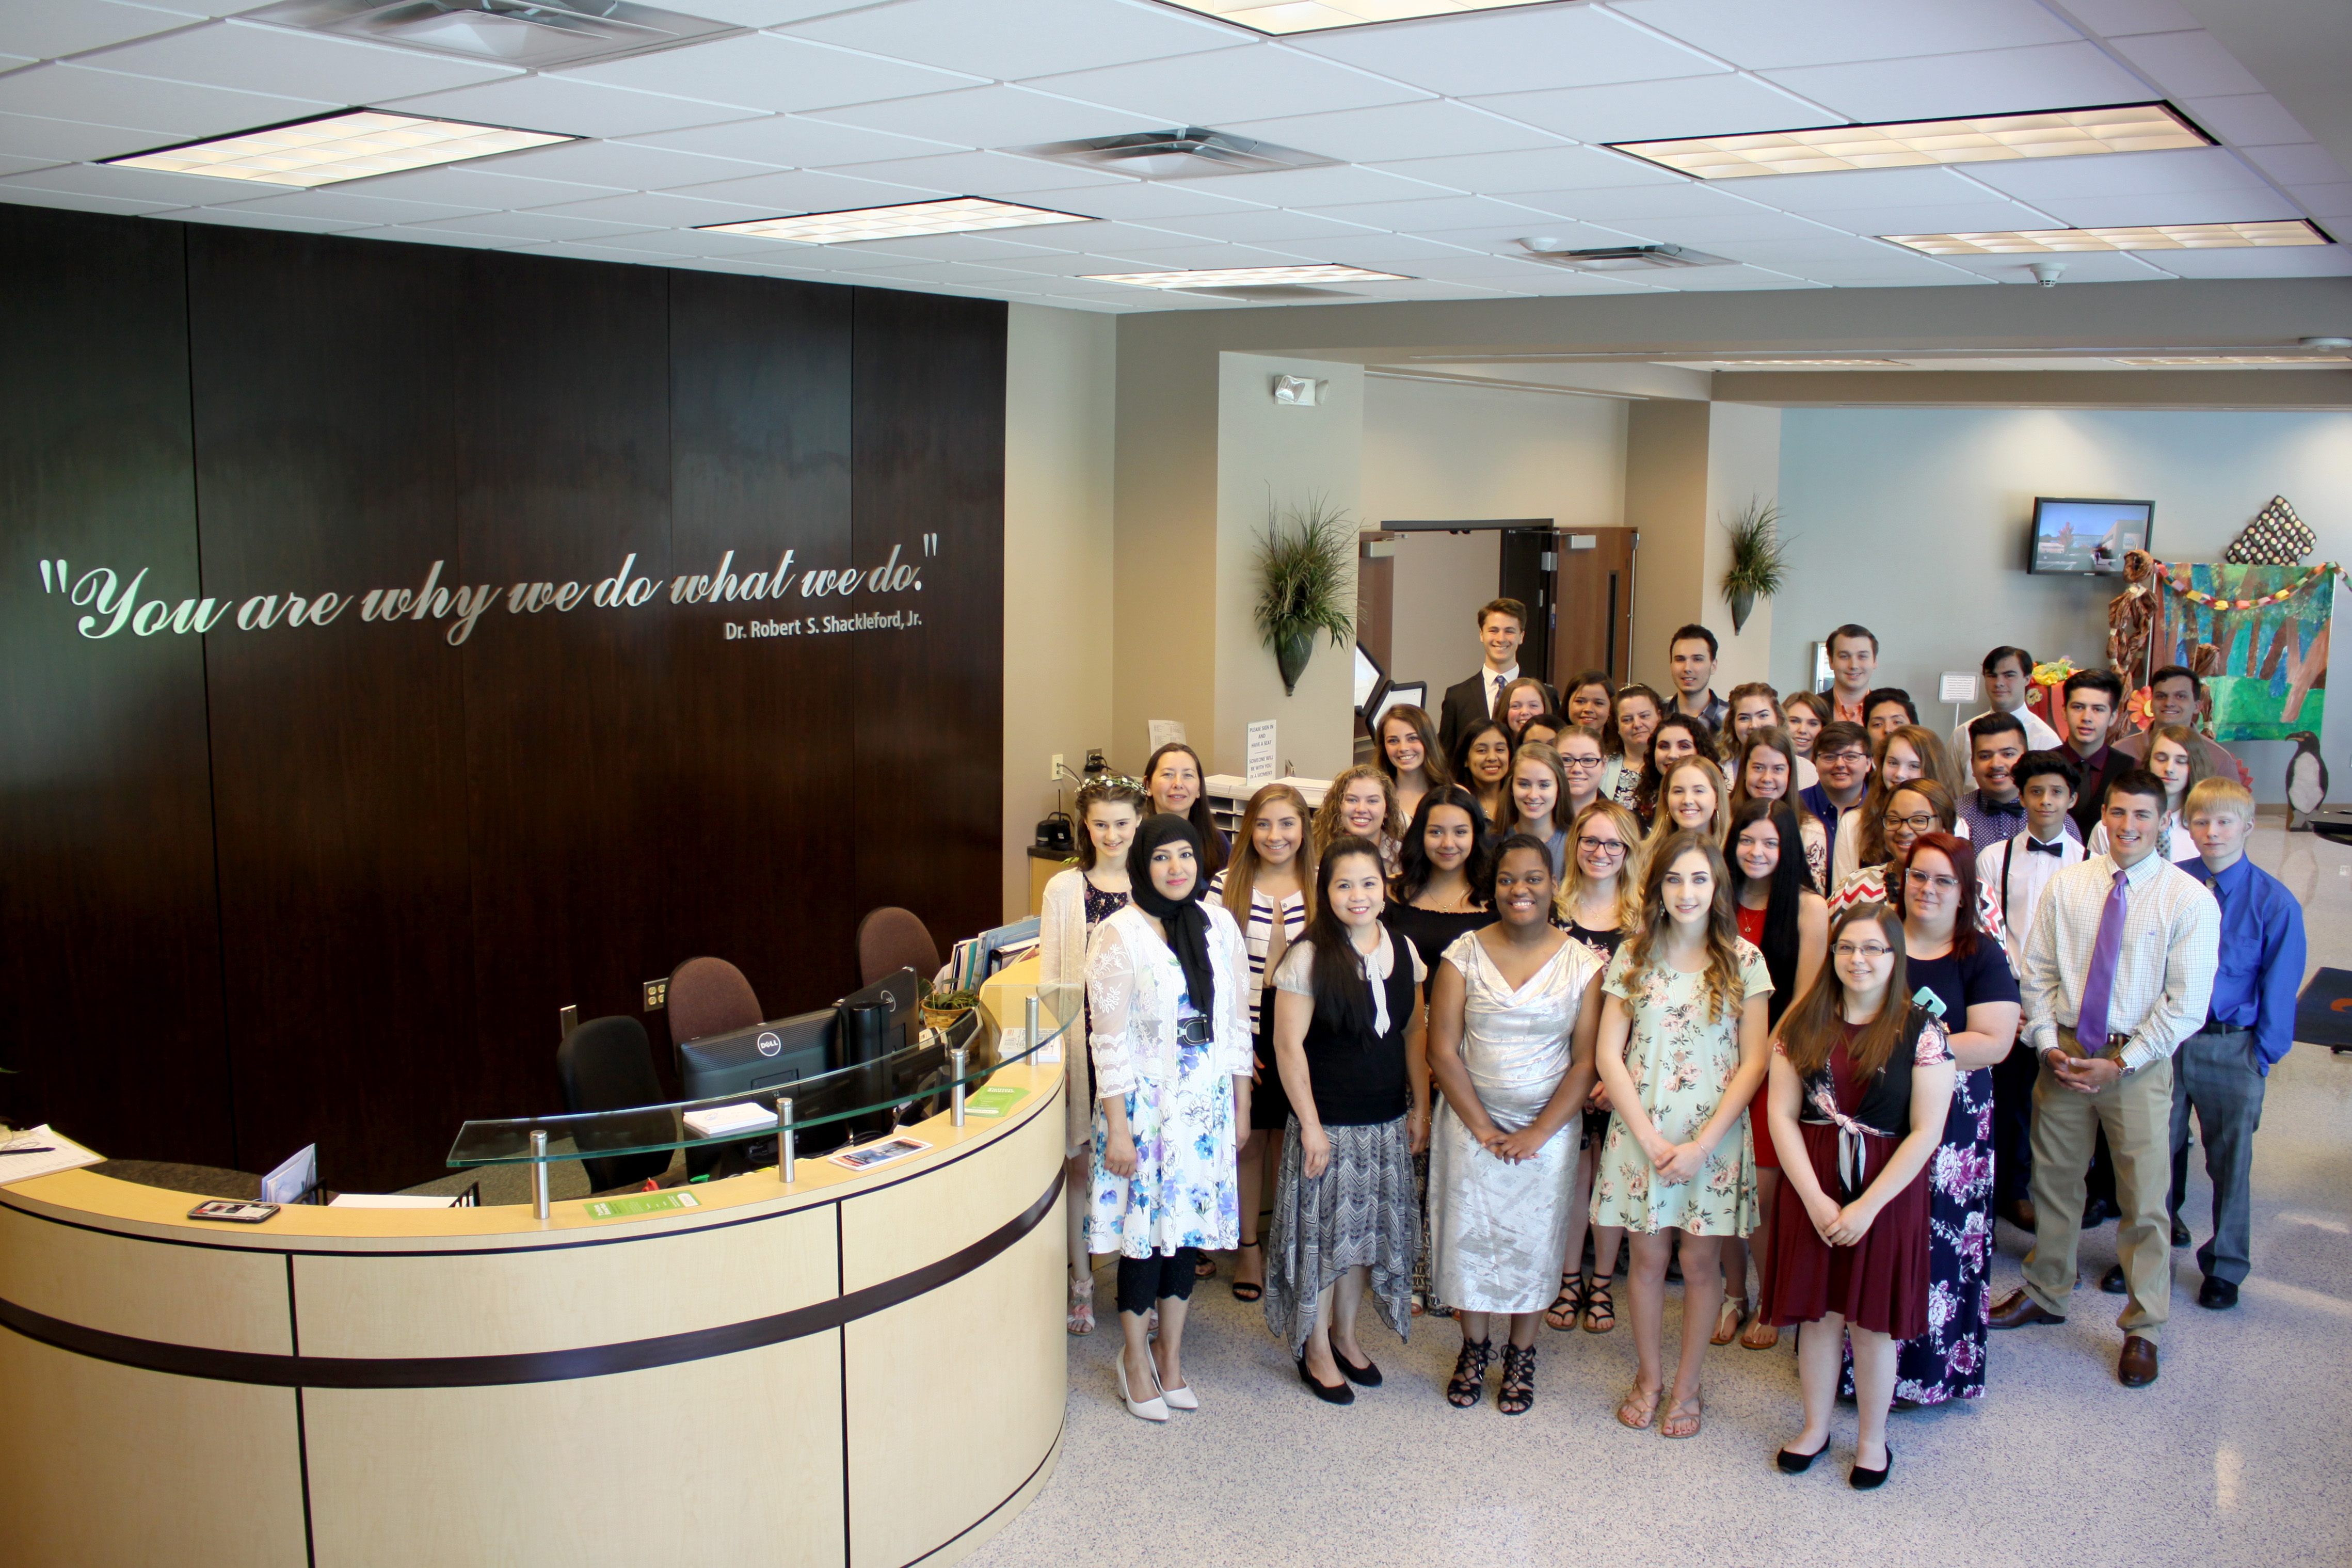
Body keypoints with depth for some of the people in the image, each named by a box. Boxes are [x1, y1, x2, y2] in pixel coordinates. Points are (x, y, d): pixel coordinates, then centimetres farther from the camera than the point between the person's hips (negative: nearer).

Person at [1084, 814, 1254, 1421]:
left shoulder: (1219, 925, 4)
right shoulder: (1120, 934, -10)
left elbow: (1237, 1020, 10)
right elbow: (1108, 1039, -11)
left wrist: (1241, 1101, 10)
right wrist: (1117, 1127, -13)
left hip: (1206, 1099, 4)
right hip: (1145, 1099, -4)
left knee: (1189, 1227, 11)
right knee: (1146, 1230, 3)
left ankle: (1171, 1353, 27)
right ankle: (1136, 1360, 21)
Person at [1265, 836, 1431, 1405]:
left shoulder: (1403, 952, 2)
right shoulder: (1308, 957, -14)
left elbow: (1415, 1034, 10)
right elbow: (1289, 1045, -13)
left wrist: (1421, 1107, 8)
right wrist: (1310, 1124, -13)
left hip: (1387, 1123, 5)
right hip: (1329, 1123, -5)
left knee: (1365, 1231, 15)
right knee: (1323, 1232, 6)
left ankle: (1345, 1334, 34)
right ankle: (1316, 1349, 23)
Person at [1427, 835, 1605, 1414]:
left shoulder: (1582, 963, -3)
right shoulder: (1464, 955, -4)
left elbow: (1586, 1060, -4)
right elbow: (1443, 1050, -6)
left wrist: (1538, 1133, -11)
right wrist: (1485, 1130, -10)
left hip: (1548, 1131, 0)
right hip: (1470, 1123, 0)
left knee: (1534, 1241, 7)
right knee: (1469, 1234, 6)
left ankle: (1521, 1356, 26)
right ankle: (1474, 1346, 27)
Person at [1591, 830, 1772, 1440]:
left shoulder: (1743, 961, -2)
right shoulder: (1633, 956, 0)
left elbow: (1754, 1063, -4)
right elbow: (1608, 1054, -2)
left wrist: (1703, 1144, -11)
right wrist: (1650, 1139, -10)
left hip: (1714, 1136, -1)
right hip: (1641, 1132, 1)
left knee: (1700, 1260, 6)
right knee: (1648, 1256, 9)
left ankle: (1687, 1385, 23)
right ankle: (1648, 1377, 26)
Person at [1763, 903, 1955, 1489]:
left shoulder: (1921, 1032, -7)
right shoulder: (1803, 1024, 1)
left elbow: (1926, 1133, -10)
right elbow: (1782, 1115, -3)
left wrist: (1866, 1206, -13)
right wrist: (1815, 1199, -12)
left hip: (1888, 1193, -2)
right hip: (1811, 1192, 2)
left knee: (1872, 1322, 8)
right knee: (1818, 1313, 11)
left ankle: (1873, 1438, 26)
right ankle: (1816, 1425, 29)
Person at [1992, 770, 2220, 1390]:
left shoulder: (2189, 900, -7)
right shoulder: (2068, 885, 3)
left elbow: (2186, 1003, -9)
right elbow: (2039, 971, 7)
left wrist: (2120, 1063, -13)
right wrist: (2048, 1042, -5)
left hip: (2138, 1062, -3)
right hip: (2064, 1052, 3)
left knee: (2145, 1200, 3)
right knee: (2054, 1181, 15)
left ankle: (2142, 1330, 18)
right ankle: (2045, 1293, 34)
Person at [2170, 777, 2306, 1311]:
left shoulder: (2274, 902, -8)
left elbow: (2279, 987, -3)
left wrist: (2263, 1057, -4)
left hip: (2231, 1048, -1)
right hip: (2165, 1040, 1)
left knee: (2231, 1161, 12)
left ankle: (2225, 1268, 30)